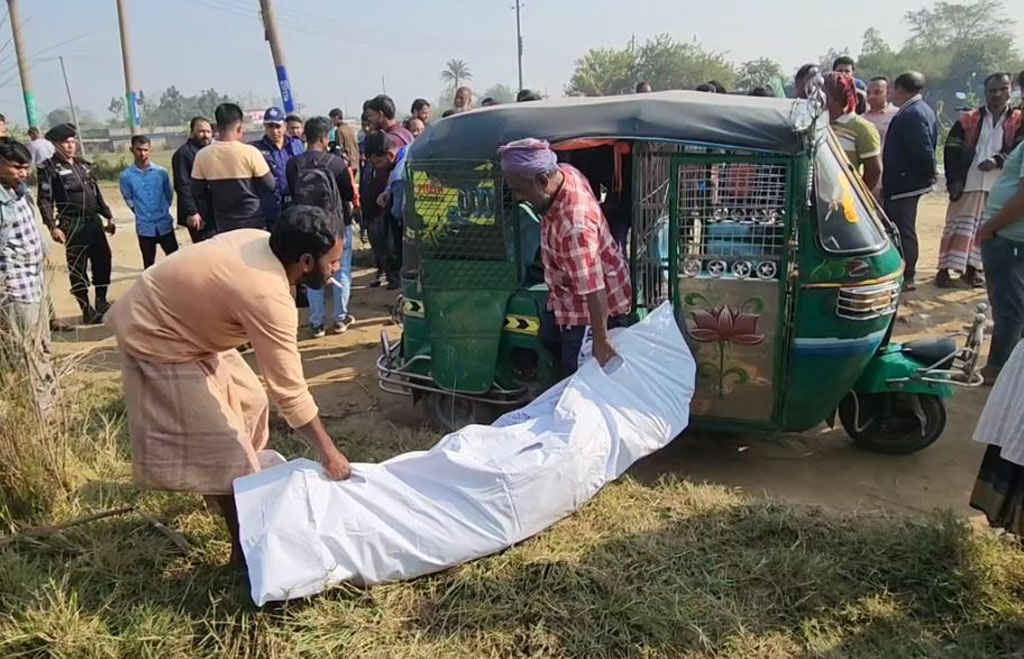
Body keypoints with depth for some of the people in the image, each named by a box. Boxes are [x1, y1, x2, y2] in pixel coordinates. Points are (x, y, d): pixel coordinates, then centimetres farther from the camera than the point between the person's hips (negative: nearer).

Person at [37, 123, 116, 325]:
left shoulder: (82, 165, 16)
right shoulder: (49, 168, -5)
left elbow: (97, 194, 21)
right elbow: (44, 200, -11)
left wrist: (108, 216, 17)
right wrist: (52, 227, -21)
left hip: (94, 221, 6)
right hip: (73, 225, -6)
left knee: (103, 261, 9)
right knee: (78, 268, -1)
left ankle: (101, 303, 24)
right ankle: (87, 311, 6)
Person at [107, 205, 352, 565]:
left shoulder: (261, 241, -8)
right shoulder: (267, 297, -32)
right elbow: (290, 391, -28)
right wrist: (329, 452, -20)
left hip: (178, 318, 10)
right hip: (156, 340, -9)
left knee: (249, 402, 16)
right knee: (221, 446, -6)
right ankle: (245, 547, 8)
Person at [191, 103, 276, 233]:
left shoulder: (202, 155, -3)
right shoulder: (250, 152, -14)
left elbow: (198, 193, 3)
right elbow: (270, 187, -8)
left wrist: (209, 219, 15)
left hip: (223, 227, 3)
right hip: (253, 224, -3)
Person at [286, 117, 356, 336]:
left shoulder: (293, 164, -10)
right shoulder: (336, 162, -16)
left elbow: (292, 195, 1)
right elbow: (350, 195, -7)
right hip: (337, 223, -2)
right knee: (341, 271, 12)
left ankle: (317, 322, 15)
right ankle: (341, 318, 19)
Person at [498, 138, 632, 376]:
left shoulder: (574, 225, -42)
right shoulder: (564, 173, -16)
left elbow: (594, 289, -39)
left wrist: (600, 341, -33)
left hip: (596, 304, -10)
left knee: (579, 368, 4)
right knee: (551, 339, 26)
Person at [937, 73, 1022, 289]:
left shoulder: (1017, 121, 5)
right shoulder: (968, 119, 4)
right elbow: (951, 150, -1)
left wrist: (997, 160, -20)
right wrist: (953, 179, -10)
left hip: (999, 187, 2)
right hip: (968, 183, -1)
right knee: (958, 226, 1)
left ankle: (972, 268, 17)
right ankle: (944, 269, 2)